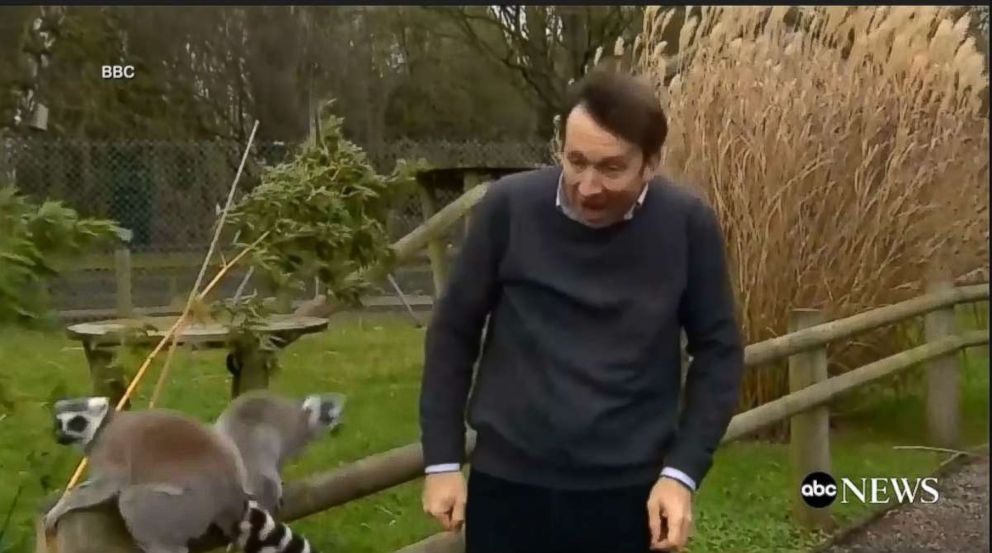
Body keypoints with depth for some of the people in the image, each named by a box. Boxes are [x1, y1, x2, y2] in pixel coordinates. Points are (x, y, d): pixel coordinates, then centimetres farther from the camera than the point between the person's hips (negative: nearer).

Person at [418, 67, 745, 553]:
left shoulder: (688, 224, -9)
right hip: (507, 485, 0)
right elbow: (453, 332, 0)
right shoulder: (509, 206, -10)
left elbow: (718, 350, 1)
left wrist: (682, 471, -8)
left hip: (630, 493, 0)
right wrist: (443, 459, 0)